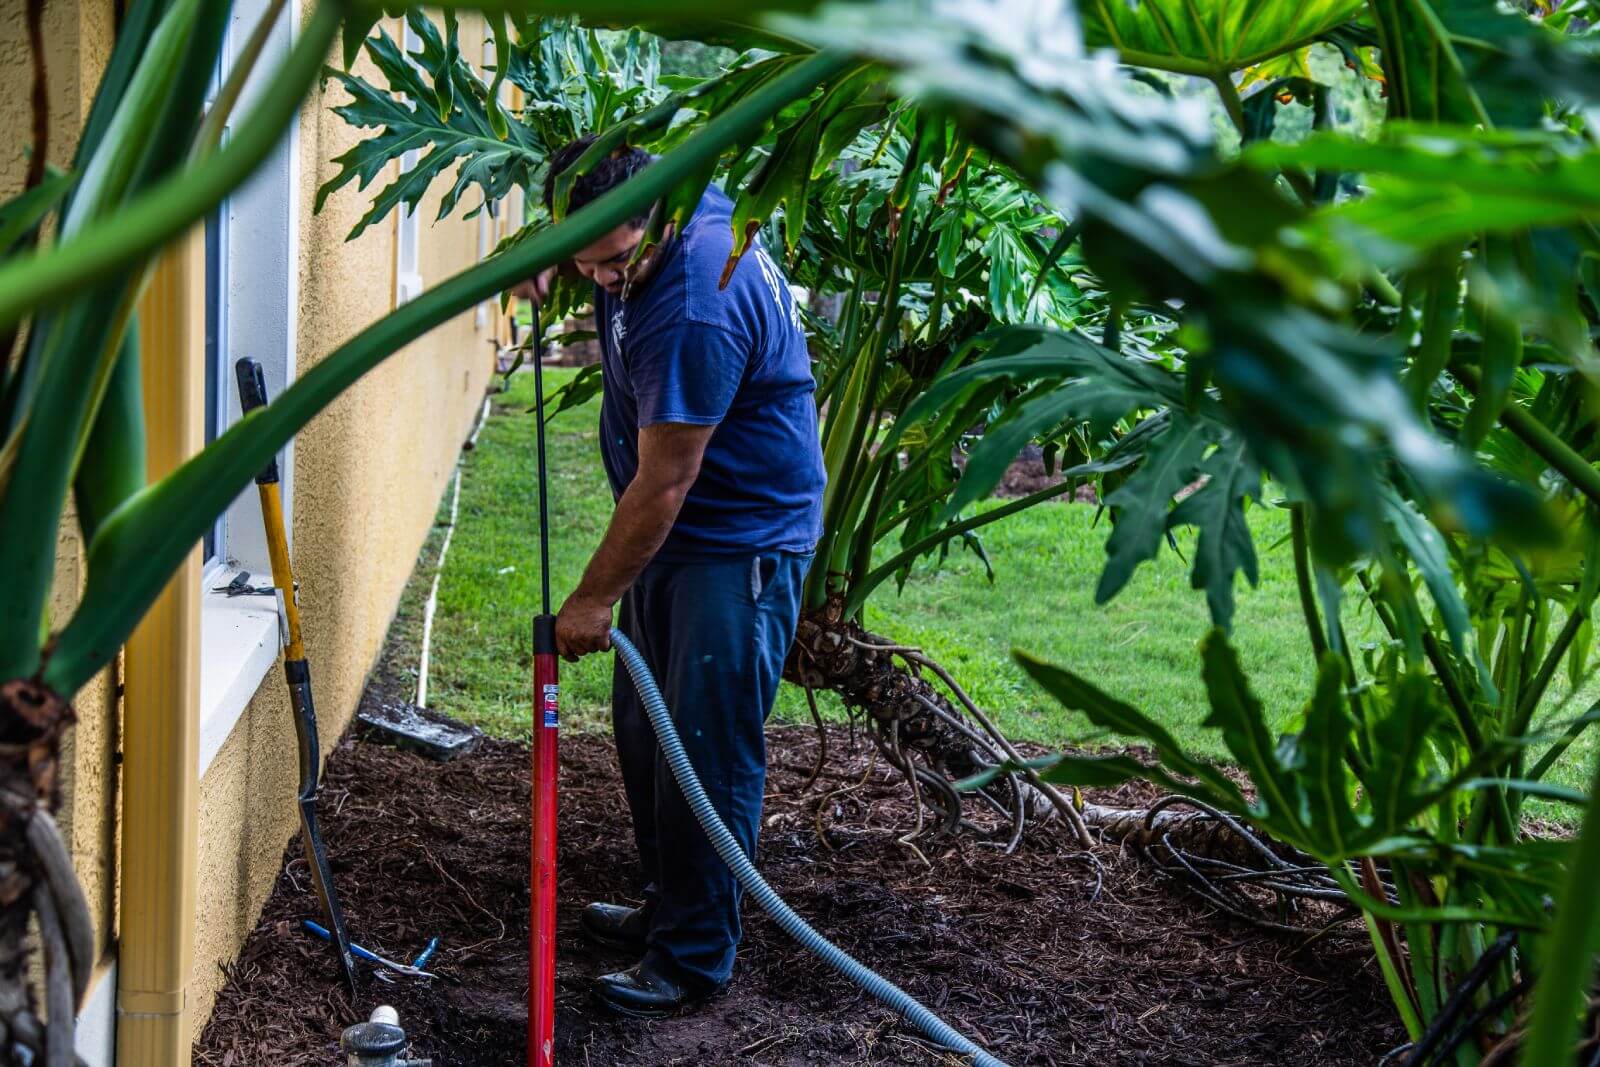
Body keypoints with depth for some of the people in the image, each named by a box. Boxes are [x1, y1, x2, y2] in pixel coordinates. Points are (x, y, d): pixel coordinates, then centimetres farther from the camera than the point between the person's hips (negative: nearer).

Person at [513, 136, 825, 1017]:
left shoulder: (697, 309, -32)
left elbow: (663, 484, -25)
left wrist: (594, 599, -15)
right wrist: (544, 258, 1)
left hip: (742, 543, -10)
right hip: (674, 531, 10)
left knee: (709, 749, -6)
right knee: (645, 727, 17)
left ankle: (694, 959, 4)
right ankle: (667, 909, 31)